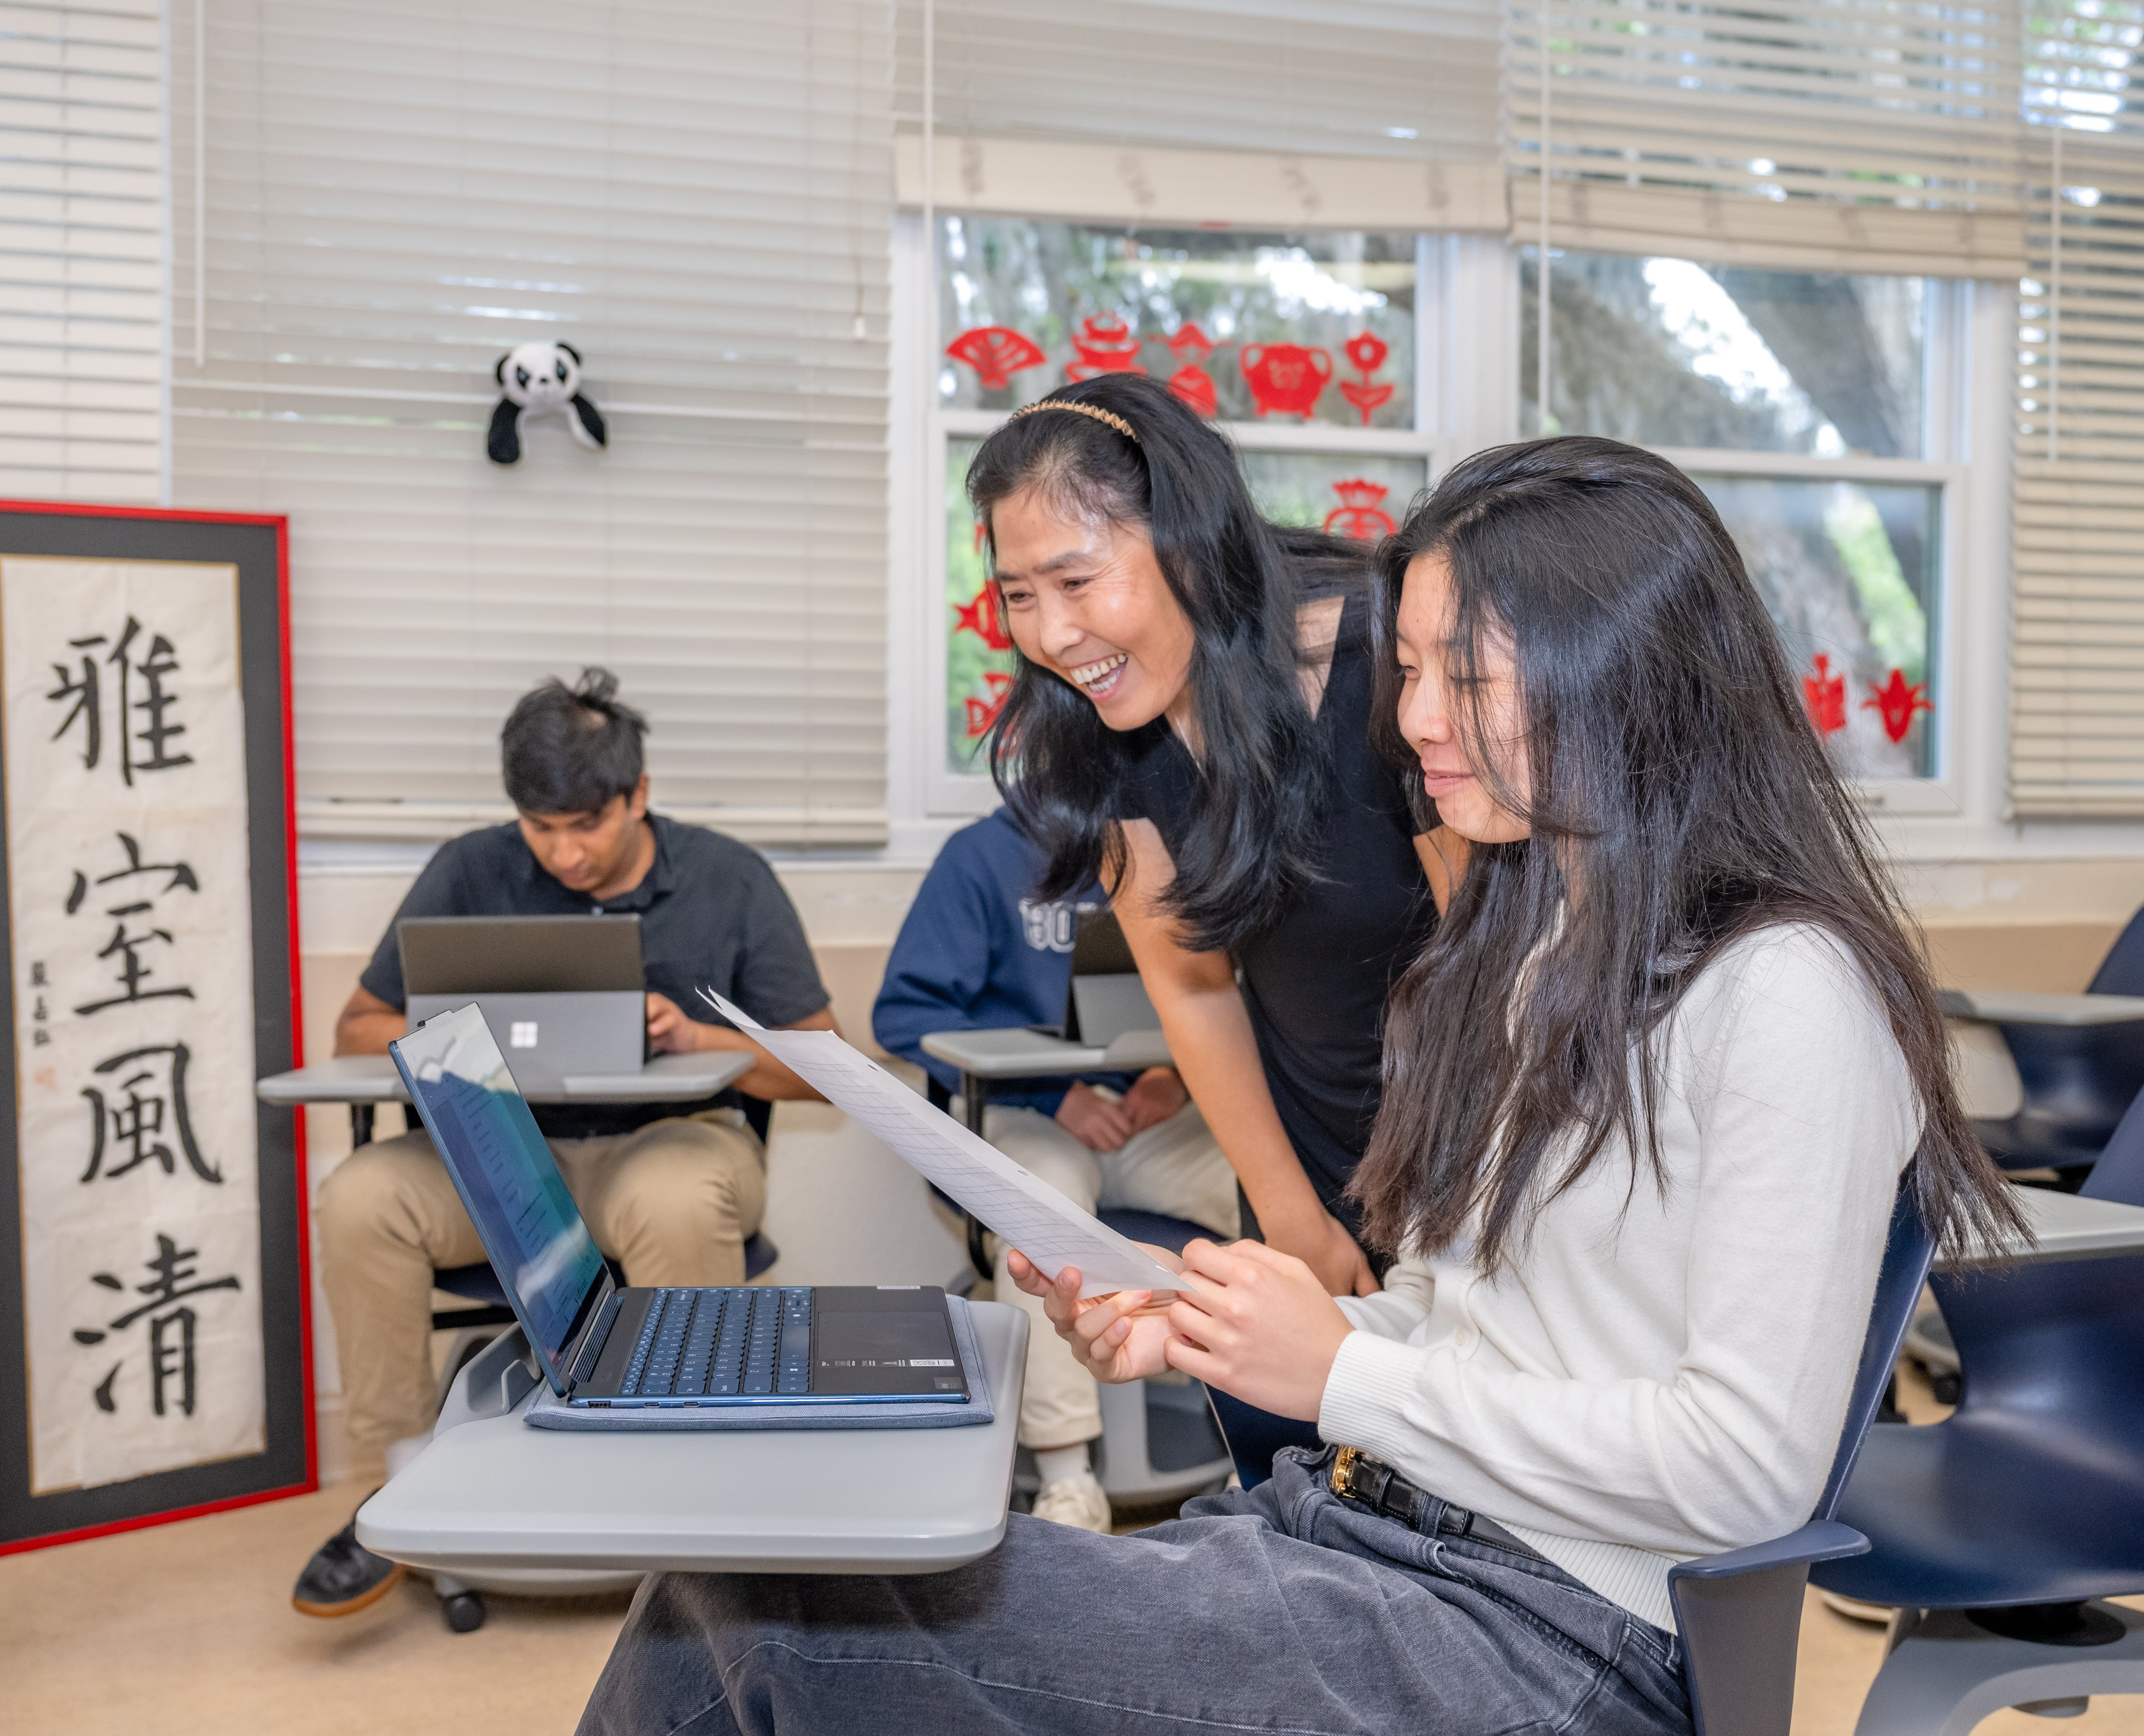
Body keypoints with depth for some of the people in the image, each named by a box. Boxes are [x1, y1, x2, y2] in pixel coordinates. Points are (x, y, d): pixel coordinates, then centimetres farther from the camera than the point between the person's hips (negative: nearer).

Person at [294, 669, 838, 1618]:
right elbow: (359, 1030, 6)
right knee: (360, 1198, -25)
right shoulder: (470, 874, 3)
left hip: (673, 1138, -2)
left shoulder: (730, 880, -1)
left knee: (677, 1203, -37)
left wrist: (694, 1040, -19)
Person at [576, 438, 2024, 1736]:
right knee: (734, 1582, -8)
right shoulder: (1512, 951, 15)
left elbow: (1752, 1464, -18)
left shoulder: (1784, 997, -12)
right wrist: (1198, 1337, 1)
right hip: (1340, 1524, 8)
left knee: (769, 1601, -19)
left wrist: (1344, 1375, -14)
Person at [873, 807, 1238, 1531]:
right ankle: (1068, 1485, -27)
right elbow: (905, 1011, -8)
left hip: (1155, 1114, 3)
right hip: (1030, 1114, -3)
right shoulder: (982, 857, -2)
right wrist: (1054, 1093, -16)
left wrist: (1181, 1075, -12)